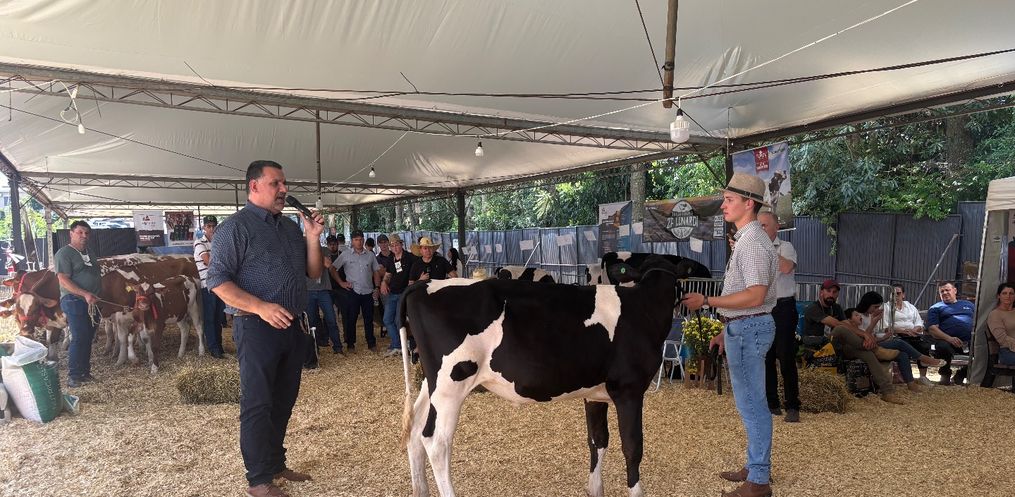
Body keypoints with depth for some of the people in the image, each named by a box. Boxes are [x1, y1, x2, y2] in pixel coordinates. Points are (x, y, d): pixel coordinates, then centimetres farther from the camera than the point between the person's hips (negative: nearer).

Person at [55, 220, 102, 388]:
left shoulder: (88, 253, 17)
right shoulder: (64, 253, -8)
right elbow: (63, 280, -17)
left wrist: (96, 295, 17)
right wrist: (85, 294, -26)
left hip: (92, 303, 8)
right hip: (74, 301, -8)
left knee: (88, 339, 11)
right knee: (79, 339, -9)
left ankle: (84, 372, 20)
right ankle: (73, 377, -2)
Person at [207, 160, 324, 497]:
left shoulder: (291, 228, 13)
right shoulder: (235, 227, -7)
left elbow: (314, 273, 14)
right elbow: (218, 280, -14)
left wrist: (312, 237, -1)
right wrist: (261, 307, -25)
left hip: (292, 327, 7)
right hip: (257, 328, -7)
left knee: (283, 401, 15)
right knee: (258, 404, 1)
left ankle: (276, 463, 30)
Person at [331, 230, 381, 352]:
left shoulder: (370, 255, 7)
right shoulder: (345, 255, 0)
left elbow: (376, 272, 12)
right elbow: (332, 269, 2)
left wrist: (377, 287, 4)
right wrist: (341, 282, -2)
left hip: (368, 292, 2)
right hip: (352, 292, -2)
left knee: (369, 319, 8)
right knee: (351, 319, 4)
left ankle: (371, 343, 18)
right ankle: (350, 344, 14)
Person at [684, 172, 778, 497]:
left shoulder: (753, 242, -18)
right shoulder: (745, 239, 15)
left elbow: (755, 296, -25)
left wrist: (708, 302, -21)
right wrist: (726, 330, 21)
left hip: (748, 329, -10)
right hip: (742, 328, 10)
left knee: (752, 404, -2)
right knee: (751, 402, 17)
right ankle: (755, 467, 29)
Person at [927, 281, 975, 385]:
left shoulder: (968, 305, 29)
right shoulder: (935, 308, 17)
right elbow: (932, 329, 3)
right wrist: (949, 338, -14)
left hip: (970, 341, 3)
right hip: (947, 341, -3)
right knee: (943, 347, -38)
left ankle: (960, 375, -1)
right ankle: (945, 375, -5)